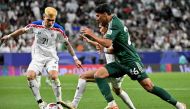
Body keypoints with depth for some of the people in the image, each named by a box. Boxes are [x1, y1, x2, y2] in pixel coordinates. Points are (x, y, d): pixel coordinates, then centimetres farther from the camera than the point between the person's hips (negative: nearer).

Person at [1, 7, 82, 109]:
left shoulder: (58, 29, -11)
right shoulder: (36, 25, -10)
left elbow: (67, 43, 0)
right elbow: (23, 30, 8)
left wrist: (75, 58, 0)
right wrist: (9, 36, 16)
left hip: (51, 57, -2)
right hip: (38, 56, 2)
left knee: (54, 76, -27)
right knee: (30, 76, -21)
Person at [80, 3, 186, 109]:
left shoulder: (114, 23, -14)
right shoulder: (114, 22, 15)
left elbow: (107, 43, -26)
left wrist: (92, 35, -17)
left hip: (131, 61, -9)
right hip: (121, 62, 9)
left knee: (149, 86, -12)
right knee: (99, 74, -8)